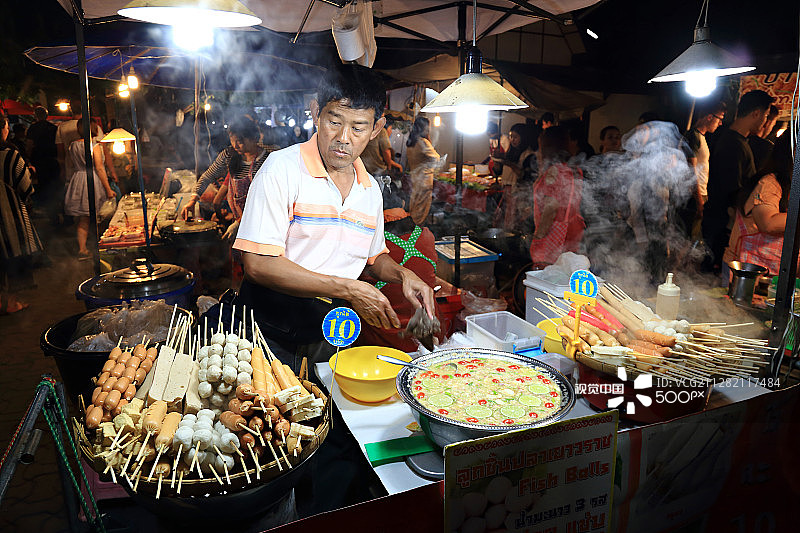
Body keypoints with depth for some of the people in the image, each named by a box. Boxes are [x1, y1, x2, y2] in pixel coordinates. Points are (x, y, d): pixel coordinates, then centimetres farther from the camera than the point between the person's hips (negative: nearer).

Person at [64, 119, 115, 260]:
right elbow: (99, 169, -13)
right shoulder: (95, 146, -10)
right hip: (93, 182, -5)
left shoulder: (72, 146, 7)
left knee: (83, 219, 8)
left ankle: (82, 249, 6)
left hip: (77, 182, 5)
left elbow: (71, 165, 14)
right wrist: (108, 189, -10)